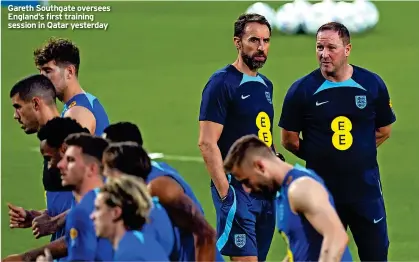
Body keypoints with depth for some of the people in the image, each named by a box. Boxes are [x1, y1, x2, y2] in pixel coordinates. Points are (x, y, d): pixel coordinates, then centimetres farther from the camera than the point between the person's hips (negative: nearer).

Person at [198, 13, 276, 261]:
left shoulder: (265, 85, 15)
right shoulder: (222, 83, -9)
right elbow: (207, 143, -14)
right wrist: (226, 193, -18)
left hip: (266, 191, 8)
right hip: (238, 189, -8)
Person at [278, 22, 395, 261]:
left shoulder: (372, 84, 0)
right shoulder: (302, 90, -6)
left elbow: (384, 131, 12)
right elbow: (289, 140, 2)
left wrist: (359, 155, 7)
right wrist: (318, 158, 5)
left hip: (366, 187, 1)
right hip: (322, 190, -1)